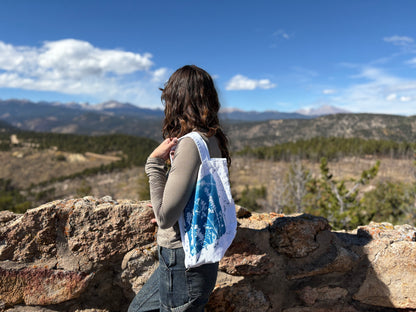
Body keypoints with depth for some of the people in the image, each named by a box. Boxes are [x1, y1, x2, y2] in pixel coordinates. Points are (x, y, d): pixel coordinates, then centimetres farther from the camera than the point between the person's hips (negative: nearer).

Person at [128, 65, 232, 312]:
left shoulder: (190, 145, -25)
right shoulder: (212, 139, 2)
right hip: (185, 257, 9)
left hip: (185, 263, -9)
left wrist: (155, 163, -19)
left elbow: (164, 217, -24)